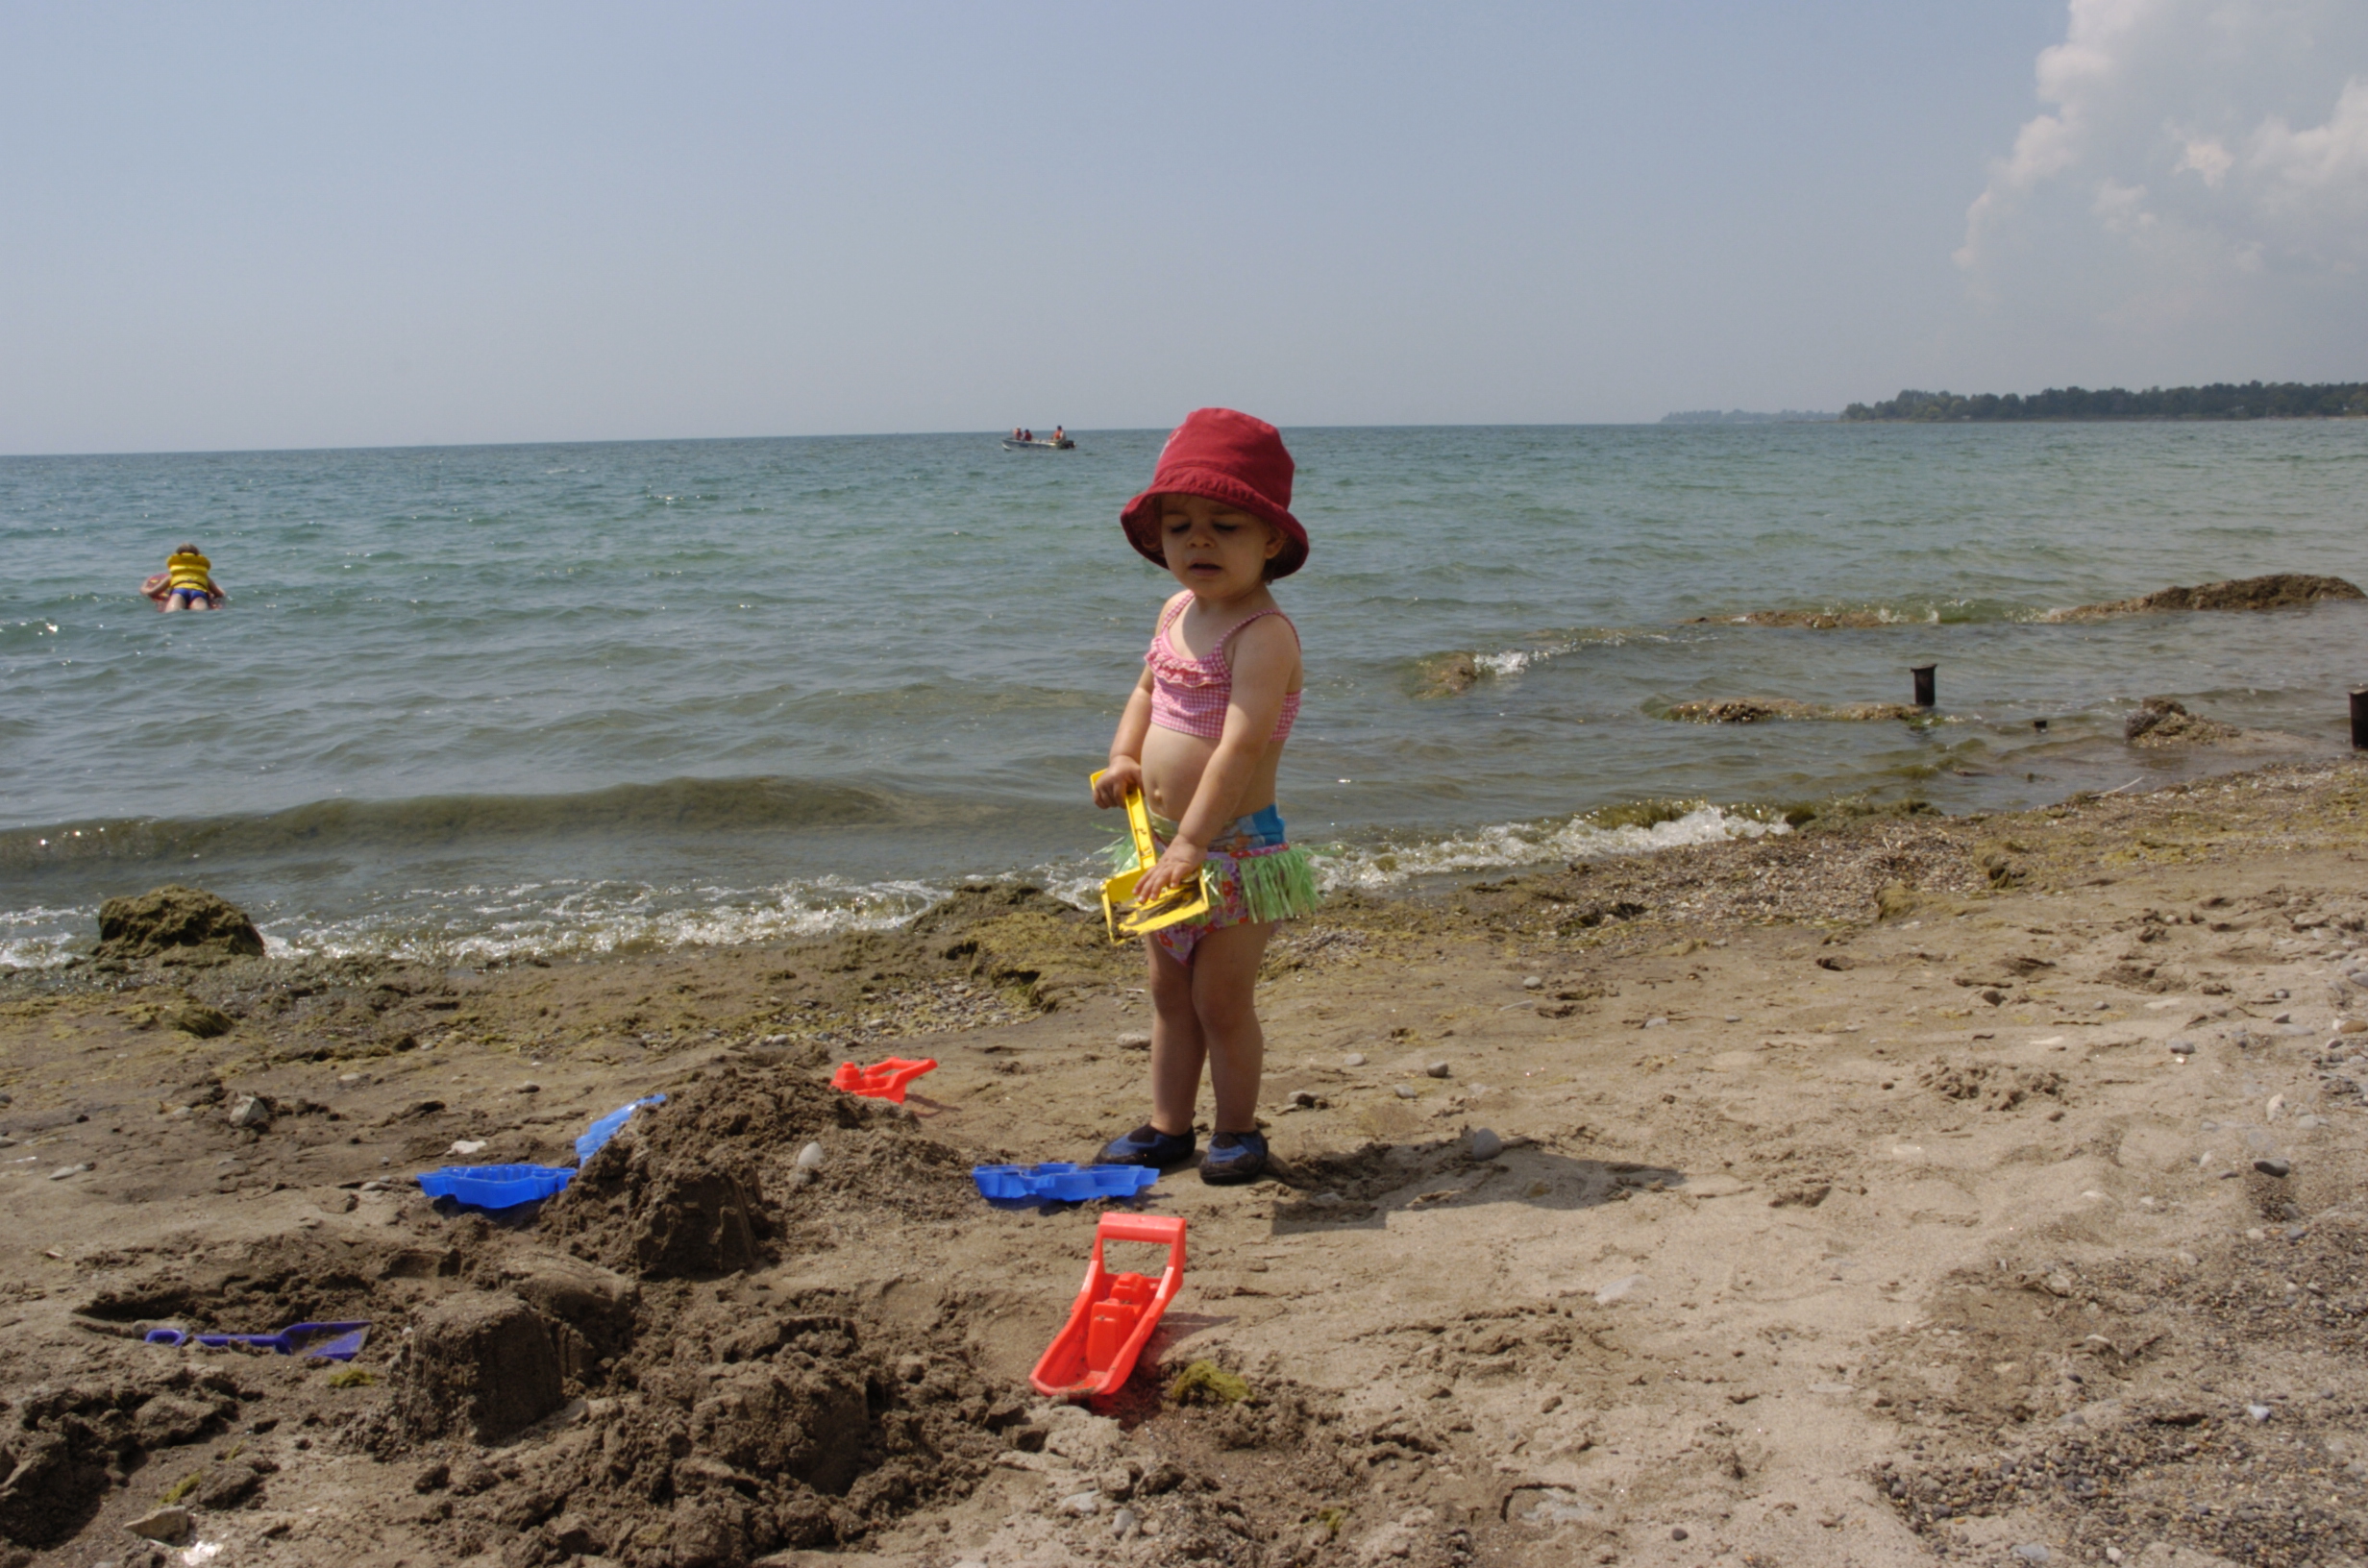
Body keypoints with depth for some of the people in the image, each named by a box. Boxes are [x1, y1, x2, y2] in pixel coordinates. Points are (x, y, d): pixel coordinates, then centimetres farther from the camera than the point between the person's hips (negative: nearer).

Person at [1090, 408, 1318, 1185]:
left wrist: (1191, 843, -30)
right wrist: (1125, 756, 3)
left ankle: (1236, 1129, 22)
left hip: (1234, 849, -8)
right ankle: (1168, 1126, 31)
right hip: (1164, 843, 8)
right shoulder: (1176, 614, 6)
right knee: (1169, 995, 18)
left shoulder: (1265, 633, -20)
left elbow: (1241, 747, -28)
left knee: (1222, 1002, 4)